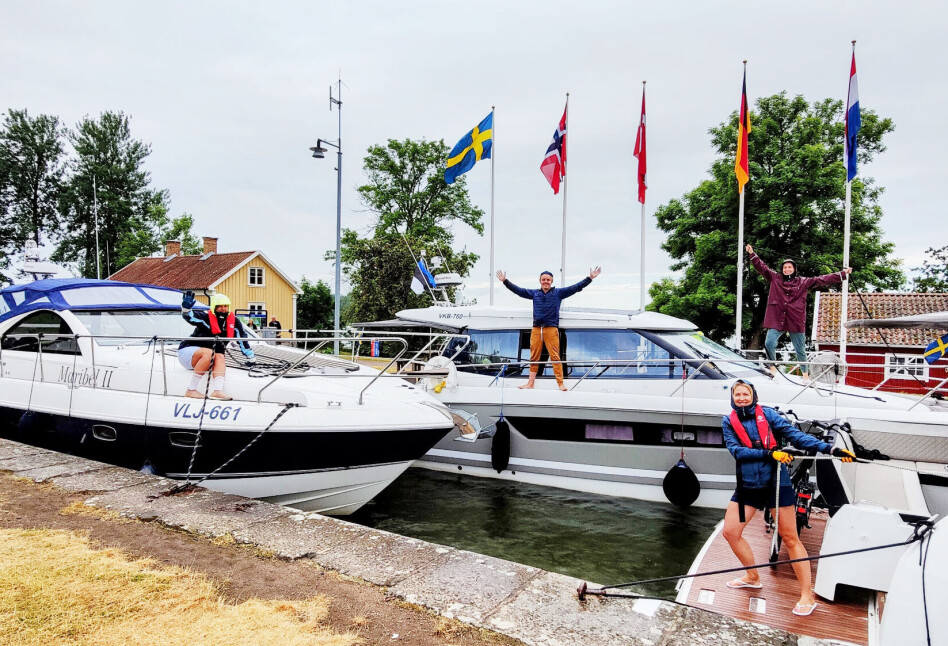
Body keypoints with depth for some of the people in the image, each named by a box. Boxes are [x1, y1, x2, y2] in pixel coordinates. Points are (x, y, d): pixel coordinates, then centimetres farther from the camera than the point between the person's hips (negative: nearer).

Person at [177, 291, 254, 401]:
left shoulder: (234, 321, 0)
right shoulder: (206, 317, -15)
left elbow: (242, 339, 6)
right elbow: (189, 316, -31)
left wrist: (250, 358, 7)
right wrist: (186, 308, -53)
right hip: (186, 351, -5)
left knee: (220, 357, -25)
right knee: (209, 352, -33)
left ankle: (217, 391, -42)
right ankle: (191, 390, -31)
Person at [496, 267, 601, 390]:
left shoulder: (558, 292, 11)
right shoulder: (534, 293, 18)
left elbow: (575, 287, 7)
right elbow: (518, 290, 22)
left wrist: (590, 278, 1)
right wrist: (505, 281, 22)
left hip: (551, 329, -3)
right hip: (536, 329, 3)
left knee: (555, 357, -7)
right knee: (534, 357, 5)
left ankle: (560, 384, -6)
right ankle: (530, 383, 11)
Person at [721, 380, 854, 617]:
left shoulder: (767, 414, -2)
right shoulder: (729, 421, 3)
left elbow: (795, 435, -9)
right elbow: (736, 450, -10)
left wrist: (829, 449, -20)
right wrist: (768, 453, -22)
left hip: (776, 482, -3)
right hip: (747, 485, 3)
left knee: (790, 538, 0)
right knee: (730, 532, 4)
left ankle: (807, 596, 11)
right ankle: (753, 577, 27)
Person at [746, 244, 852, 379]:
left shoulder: (803, 282, 9)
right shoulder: (775, 278, 10)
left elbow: (822, 280, 10)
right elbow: (762, 267, 7)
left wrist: (843, 274, 8)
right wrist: (753, 254, -2)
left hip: (796, 321, 0)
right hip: (776, 319, 0)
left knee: (800, 349, 8)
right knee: (769, 344, -14)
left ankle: (805, 372, 27)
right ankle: (773, 366, 11)